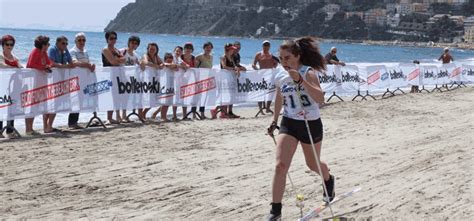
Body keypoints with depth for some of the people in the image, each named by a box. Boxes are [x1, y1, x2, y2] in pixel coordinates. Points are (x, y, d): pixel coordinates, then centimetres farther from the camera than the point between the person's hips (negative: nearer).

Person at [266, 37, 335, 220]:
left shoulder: (308, 72, -17)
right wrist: (274, 121, 21)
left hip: (311, 124, -3)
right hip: (289, 123, 3)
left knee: (313, 164, 16)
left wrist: (301, 80, -39)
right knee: (280, 165, -14)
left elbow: (320, 98, -32)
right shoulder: (280, 77, -1)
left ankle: (329, 180, 53)